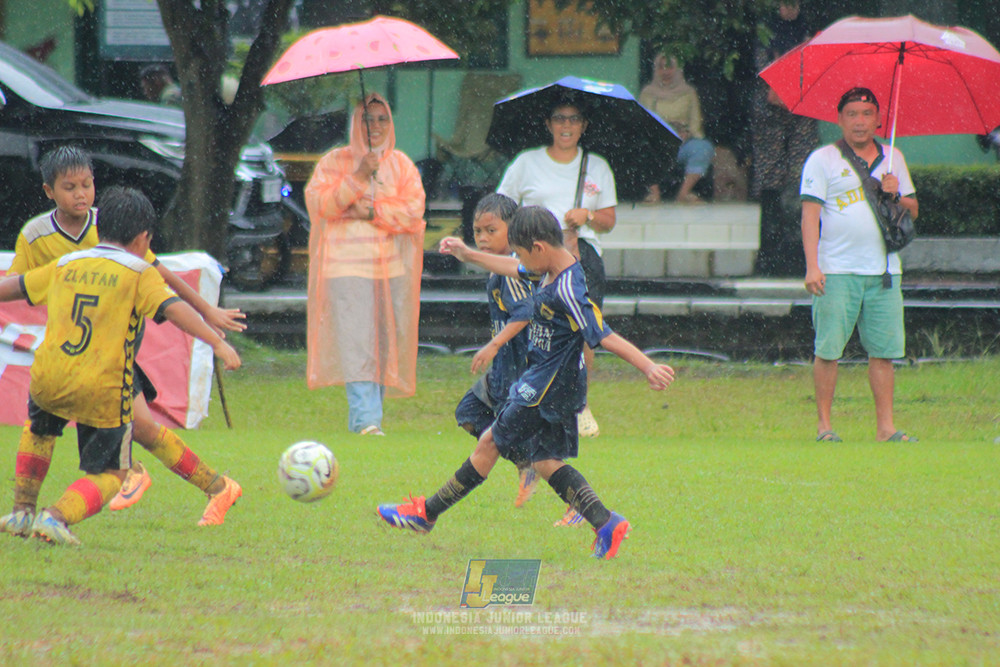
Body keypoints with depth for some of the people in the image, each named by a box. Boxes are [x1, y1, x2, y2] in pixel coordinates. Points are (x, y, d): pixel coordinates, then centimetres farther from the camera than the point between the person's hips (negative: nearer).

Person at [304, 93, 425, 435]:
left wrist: (372, 211, -9)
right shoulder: (334, 162, 7)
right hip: (347, 266, -3)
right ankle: (366, 419, -21)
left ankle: (367, 415, 9)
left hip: (391, 267, 3)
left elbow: (413, 210, 2)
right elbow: (318, 202, -6)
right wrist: (358, 178, -13)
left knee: (384, 343, 0)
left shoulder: (401, 165, 13)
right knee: (356, 344, -14)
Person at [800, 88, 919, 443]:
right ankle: (824, 424, 2)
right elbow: (810, 214, -4)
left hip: (884, 272, 4)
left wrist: (896, 195, -5)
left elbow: (913, 211, 19)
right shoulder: (822, 160, 2)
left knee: (884, 350, 1)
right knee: (828, 350, -4)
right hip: (837, 271, -3)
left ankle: (885, 426, 4)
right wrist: (812, 266, -14)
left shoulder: (893, 159, 16)